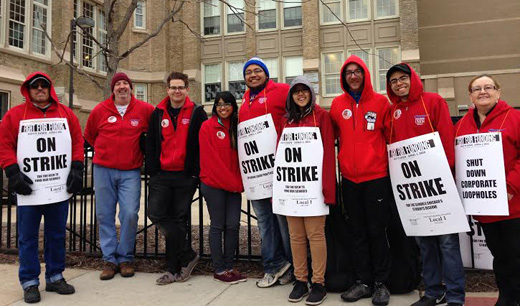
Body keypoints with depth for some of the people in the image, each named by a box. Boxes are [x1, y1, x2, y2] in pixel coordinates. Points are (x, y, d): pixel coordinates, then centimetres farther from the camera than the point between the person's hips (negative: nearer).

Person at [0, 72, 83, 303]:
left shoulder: (66, 113, 8)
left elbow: (78, 142, 8)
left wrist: (77, 169, -1)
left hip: (60, 189, 2)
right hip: (29, 191, -2)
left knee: (57, 235, 12)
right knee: (28, 238, 6)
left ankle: (55, 277, 25)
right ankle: (30, 283, 17)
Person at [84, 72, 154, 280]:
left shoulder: (144, 109, -1)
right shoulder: (100, 110, 4)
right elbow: (89, 136, 19)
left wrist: (141, 149, 9)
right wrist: (105, 153, 14)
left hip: (131, 171, -1)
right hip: (103, 170, 2)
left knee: (130, 214, -7)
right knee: (104, 215, 4)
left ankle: (125, 258, 10)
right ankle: (109, 259, 16)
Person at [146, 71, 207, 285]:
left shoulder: (197, 113, 0)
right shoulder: (158, 114, 10)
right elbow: (150, 145, 11)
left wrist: (197, 172, -7)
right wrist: (153, 172, 3)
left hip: (186, 177, -3)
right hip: (162, 175, 3)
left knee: (179, 220, 3)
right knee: (156, 214, -6)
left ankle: (174, 268, 16)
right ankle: (188, 255, 8)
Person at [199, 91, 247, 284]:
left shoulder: (236, 127, 11)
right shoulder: (207, 127, -4)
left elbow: (240, 157, 13)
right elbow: (210, 159, -10)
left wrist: (239, 182, 0)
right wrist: (231, 182, -11)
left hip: (233, 186, 5)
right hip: (214, 184, -5)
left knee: (233, 225, 5)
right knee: (218, 225, 2)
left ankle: (229, 267, 18)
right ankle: (219, 270, 13)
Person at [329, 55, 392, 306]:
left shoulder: (380, 101, -2)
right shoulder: (338, 104, 5)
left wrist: (392, 164, 3)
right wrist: (341, 161, 6)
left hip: (376, 176, -3)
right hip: (349, 178, 3)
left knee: (377, 231, 4)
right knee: (357, 231, 10)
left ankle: (381, 283, 19)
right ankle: (364, 282, 22)